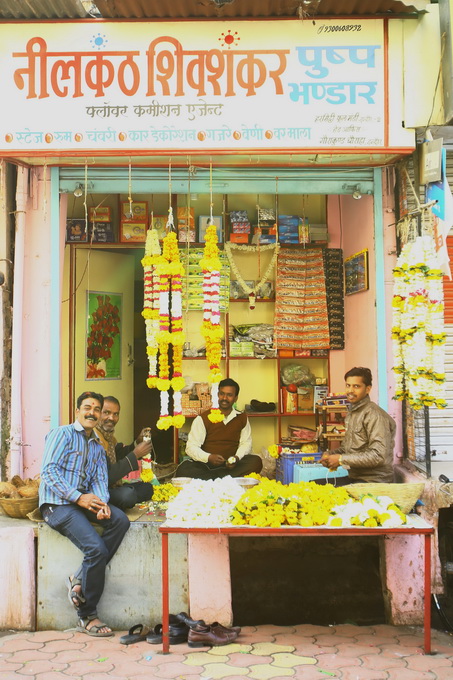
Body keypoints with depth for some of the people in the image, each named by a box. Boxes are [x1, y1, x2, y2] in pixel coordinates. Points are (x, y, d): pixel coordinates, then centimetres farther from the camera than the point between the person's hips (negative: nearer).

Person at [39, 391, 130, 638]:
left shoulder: (98, 447, 21)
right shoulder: (62, 434, 0)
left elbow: (99, 480, 9)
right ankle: (86, 617, -7)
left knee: (120, 520, -22)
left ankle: (80, 580, -14)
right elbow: (48, 471, -12)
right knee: (97, 549, -24)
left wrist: (102, 502, -14)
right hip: (57, 504, -7)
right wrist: (78, 497, -19)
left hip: (83, 502, 7)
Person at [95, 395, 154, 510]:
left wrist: (138, 442, 5)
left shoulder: (109, 435, 8)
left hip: (112, 487, 10)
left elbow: (119, 455, 23)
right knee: (127, 493, -33)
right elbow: (107, 477, -26)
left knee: (147, 487, 15)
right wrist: (135, 454, -19)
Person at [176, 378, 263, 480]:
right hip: (205, 464, -2)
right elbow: (191, 447, -4)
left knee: (256, 462, -26)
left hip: (230, 465, 2)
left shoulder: (242, 419, 11)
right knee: (183, 470, -33)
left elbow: (246, 443, 13)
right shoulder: (203, 418, 1)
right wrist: (208, 457, -23)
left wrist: (237, 457, -10)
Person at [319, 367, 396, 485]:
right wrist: (331, 455, 2)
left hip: (374, 480, -9)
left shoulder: (374, 414, -16)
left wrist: (341, 459, -17)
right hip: (354, 477, 9)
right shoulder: (352, 412, 15)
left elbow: (379, 456, -23)